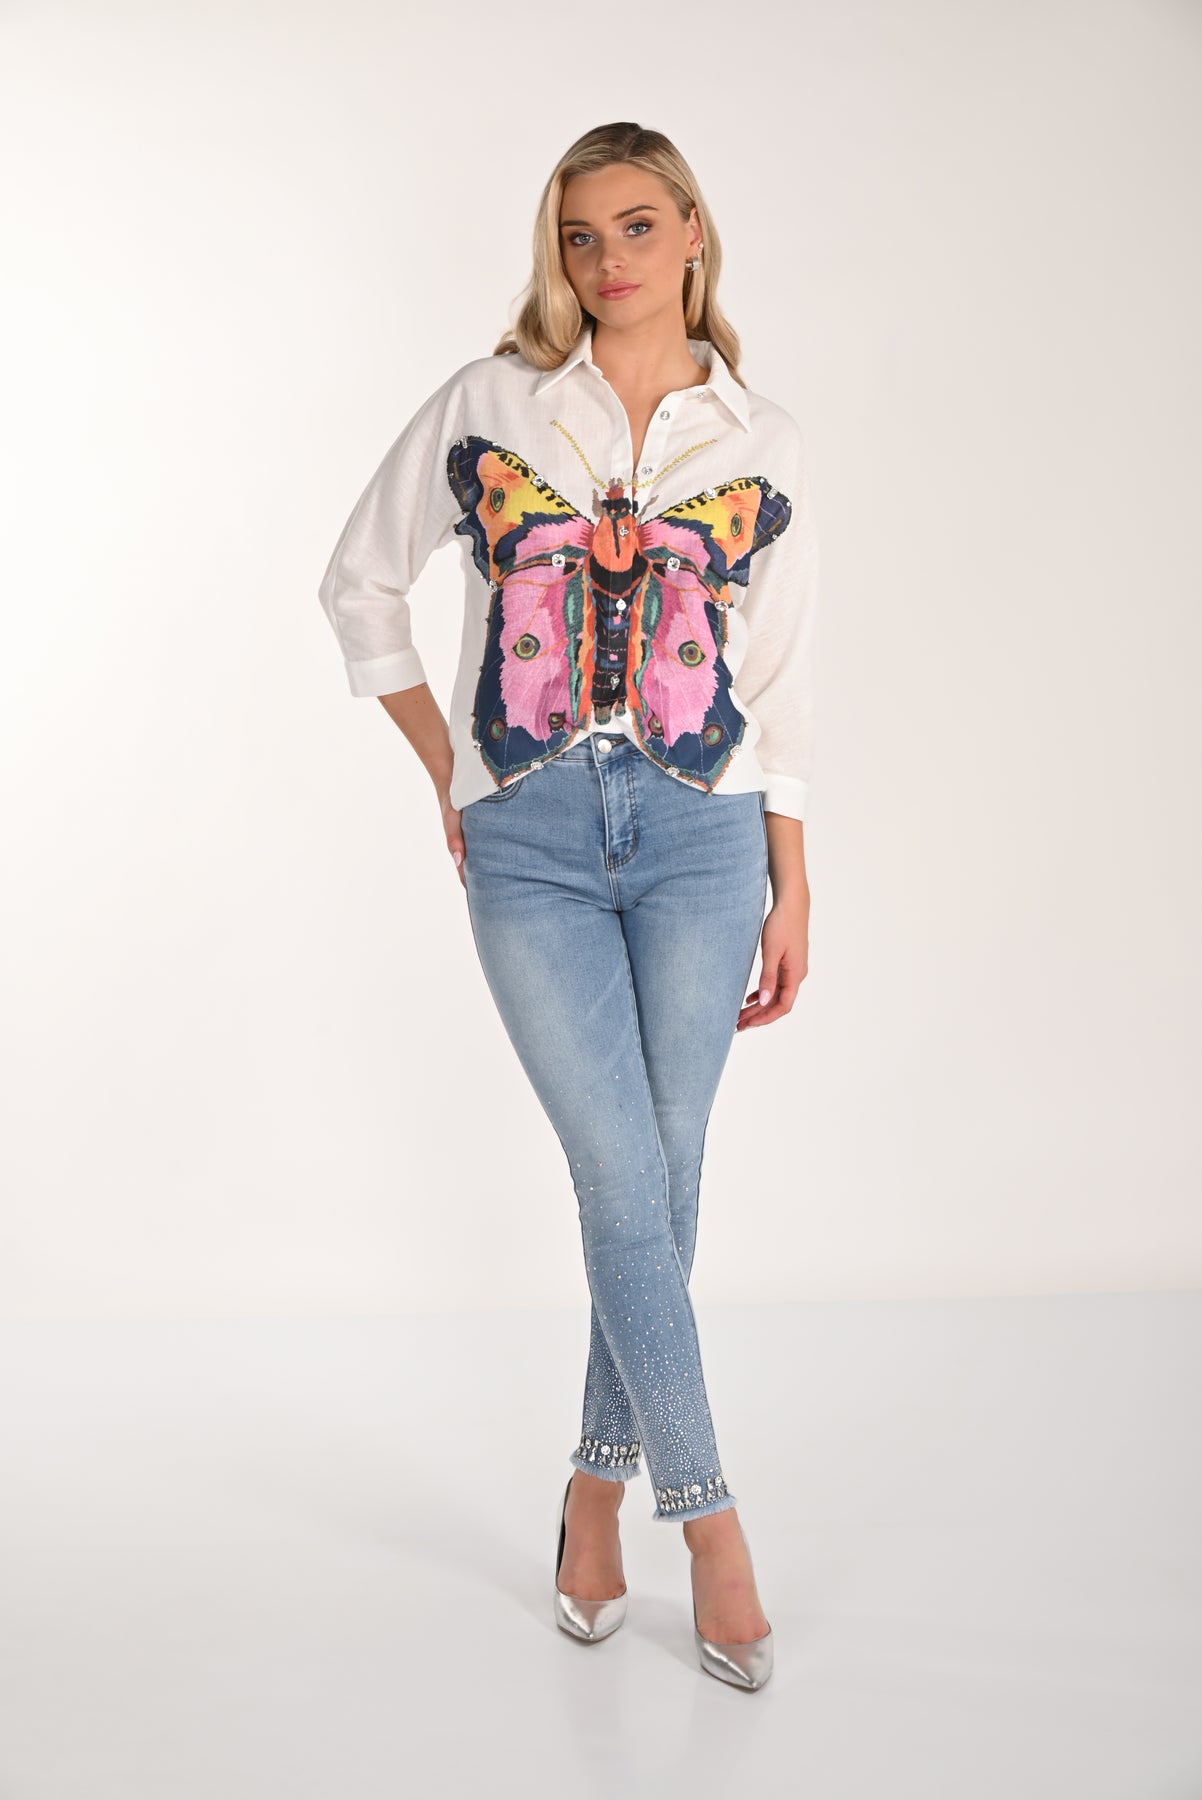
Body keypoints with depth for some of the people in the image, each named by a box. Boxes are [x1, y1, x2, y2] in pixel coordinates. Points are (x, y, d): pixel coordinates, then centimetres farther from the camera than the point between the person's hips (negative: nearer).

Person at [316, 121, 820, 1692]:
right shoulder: (488, 405, 6)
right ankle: (708, 1519, 11)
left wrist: (793, 887, 6)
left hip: (697, 835, 1)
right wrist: (445, 769, 8)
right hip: (529, 845, -1)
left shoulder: (761, 443, 8)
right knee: (628, 1185, -4)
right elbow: (362, 581, 14)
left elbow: (782, 681, 9)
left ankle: (600, 1480, 26)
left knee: (658, 1185, 4)